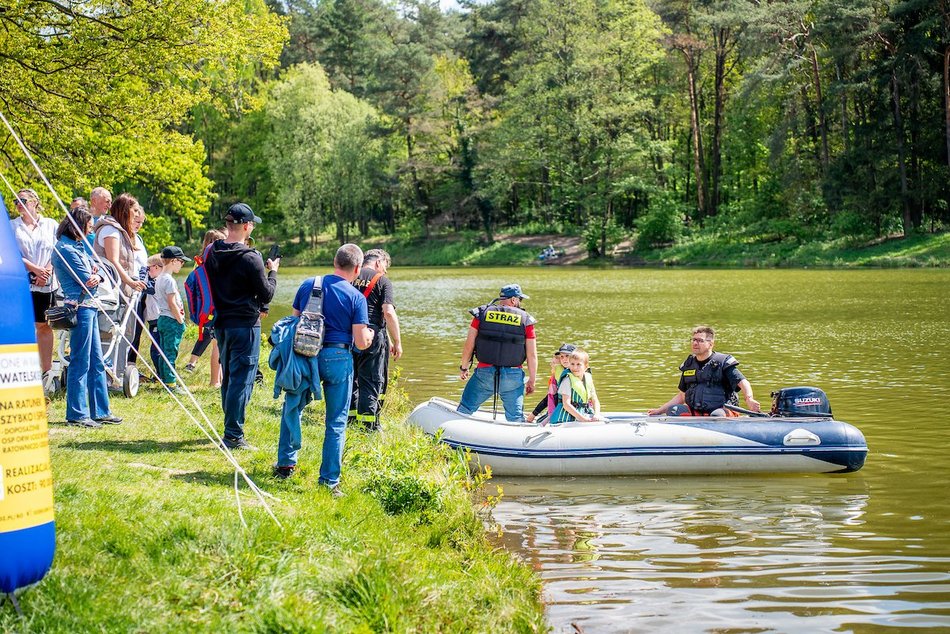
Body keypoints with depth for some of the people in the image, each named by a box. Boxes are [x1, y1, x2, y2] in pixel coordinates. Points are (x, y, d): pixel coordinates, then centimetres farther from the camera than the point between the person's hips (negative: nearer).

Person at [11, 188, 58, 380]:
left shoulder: (50, 224, 9)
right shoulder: (12, 226, 7)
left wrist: (47, 271, -10)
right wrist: (34, 269, -12)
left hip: (47, 283, 1)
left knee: (44, 326, 5)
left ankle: (47, 370, 9)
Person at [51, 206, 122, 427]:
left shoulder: (78, 246, 17)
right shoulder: (65, 249, -13)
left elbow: (94, 272, 13)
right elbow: (86, 280, -16)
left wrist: (97, 276, -8)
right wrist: (93, 277, 5)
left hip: (89, 307, 10)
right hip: (79, 307, -10)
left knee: (96, 362, 13)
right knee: (80, 362, -6)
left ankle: (100, 411, 19)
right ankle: (76, 415, -1)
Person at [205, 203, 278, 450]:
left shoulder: (211, 253, 3)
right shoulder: (250, 258, -17)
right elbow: (266, 295, -11)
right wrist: (272, 272, 7)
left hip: (220, 323, 7)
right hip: (245, 325, -7)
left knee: (228, 377, 18)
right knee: (241, 379, -3)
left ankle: (231, 428, 27)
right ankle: (233, 436, -3)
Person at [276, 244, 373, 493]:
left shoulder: (308, 285, 4)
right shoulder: (356, 297, -6)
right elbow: (361, 342, -9)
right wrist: (370, 334, 13)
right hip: (337, 358, -3)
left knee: (292, 408, 24)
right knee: (336, 422, 6)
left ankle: (286, 464, 29)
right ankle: (329, 480, 7)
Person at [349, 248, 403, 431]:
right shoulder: (382, 281, -3)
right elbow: (389, 313, -12)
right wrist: (397, 342, -6)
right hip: (372, 337, -5)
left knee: (351, 378, 16)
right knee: (372, 381, 1)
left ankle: (350, 418, 20)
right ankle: (368, 425, -1)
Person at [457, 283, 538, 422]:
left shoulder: (482, 313, 3)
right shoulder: (525, 320, 1)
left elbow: (469, 345, 2)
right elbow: (532, 355, 1)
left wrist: (463, 368, 17)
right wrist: (532, 381, 12)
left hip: (484, 373, 0)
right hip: (513, 376, 0)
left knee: (464, 410, 13)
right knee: (516, 418, 8)